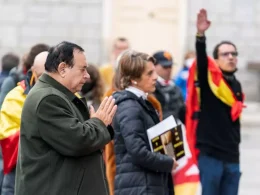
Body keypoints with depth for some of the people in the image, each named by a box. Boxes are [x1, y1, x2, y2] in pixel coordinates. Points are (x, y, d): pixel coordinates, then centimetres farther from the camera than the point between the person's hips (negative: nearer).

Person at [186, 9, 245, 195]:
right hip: (210, 154, -6)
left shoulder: (236, 85, 14)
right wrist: (201, 35, -41)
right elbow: (201, 58, -24)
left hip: (231, 156, 6)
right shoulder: (209, 78, -4)